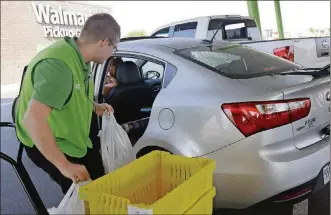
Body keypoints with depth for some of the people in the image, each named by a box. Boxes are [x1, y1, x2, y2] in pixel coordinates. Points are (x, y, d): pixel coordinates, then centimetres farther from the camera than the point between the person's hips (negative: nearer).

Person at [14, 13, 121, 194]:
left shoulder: (78, 58, -4)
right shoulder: (59, 65, -34)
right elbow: (33, 119, -41)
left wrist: (95, 107, 3)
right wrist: (65, 166, -37)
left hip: (71, 137, 9)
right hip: (45, 144, -9)